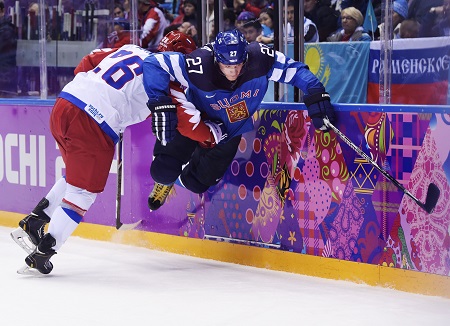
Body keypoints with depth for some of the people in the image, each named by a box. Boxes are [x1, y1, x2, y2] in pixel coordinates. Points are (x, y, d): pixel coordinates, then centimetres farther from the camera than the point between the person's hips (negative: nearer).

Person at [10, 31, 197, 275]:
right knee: (84, 191, 4)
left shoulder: (130, 50, 19)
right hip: (92, 126, -8)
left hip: (63, 106, 8)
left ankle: (32, 224, 27)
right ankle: (41, 254, 1)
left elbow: (85, 64, 22)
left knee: (75, 176, 28)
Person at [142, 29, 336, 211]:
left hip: (230, 132, 2)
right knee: (164, 171, -10)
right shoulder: (201, 67, -38)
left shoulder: (259, 59, -31)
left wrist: (316, 94, -29)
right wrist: (161, 105, -42)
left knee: (197, 183, 2)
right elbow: (154, 64, -35)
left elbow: (293, 70, -17)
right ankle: (165, 179, 31)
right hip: (194, 121, -2)